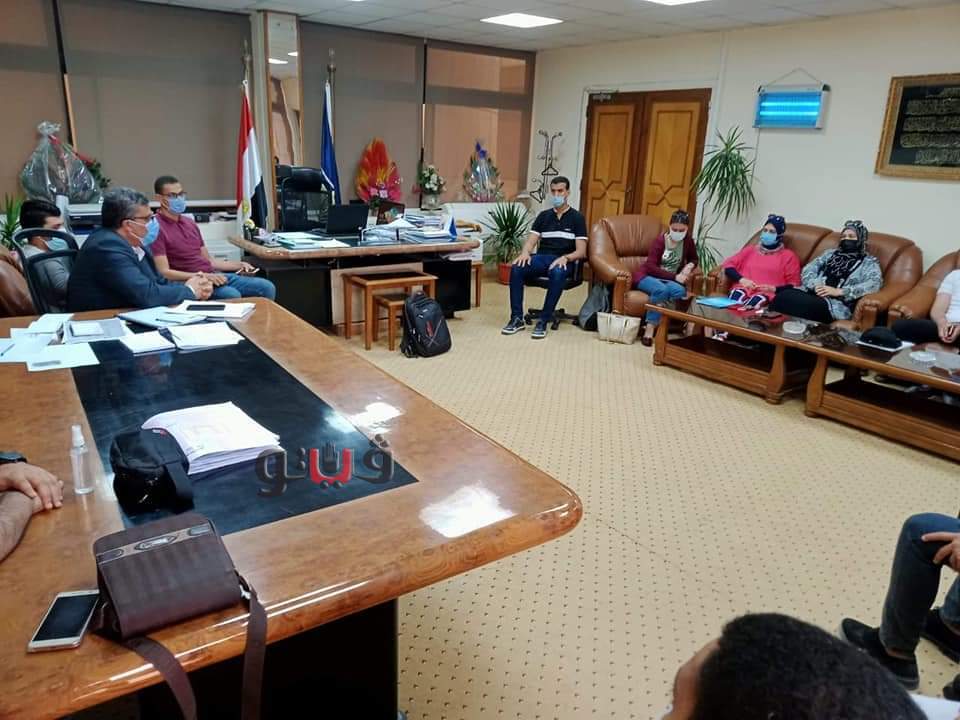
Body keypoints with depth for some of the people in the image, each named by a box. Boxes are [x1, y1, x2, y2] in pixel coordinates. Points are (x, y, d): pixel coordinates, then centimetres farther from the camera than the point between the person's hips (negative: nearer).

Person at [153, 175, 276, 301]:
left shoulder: (190, 222, 19)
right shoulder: (157, 228, -7)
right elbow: (164, 272, -15)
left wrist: (239, 265, 9)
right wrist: (202, 276, -23)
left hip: (214, 275, 8)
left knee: (266, 287, -8)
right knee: (232, 296, -36)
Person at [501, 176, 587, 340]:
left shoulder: (577, 218, 6)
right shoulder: (543, 216, 17)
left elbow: (581, 251, -1)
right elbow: (531, 241, 9)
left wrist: (565, 258, -22)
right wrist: (525, 252, -15)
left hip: (562, 261, -3)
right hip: (541, 258, 3)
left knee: (557, 274, -40)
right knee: (516, 268, -28)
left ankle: (543, 321, -31)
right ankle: (517, 318, -23)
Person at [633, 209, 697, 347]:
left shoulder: (688, 240, 2)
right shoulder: (660, 240, -11)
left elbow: (693, 259, 19)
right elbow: (651, 267, -18)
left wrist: (690, 265, -6)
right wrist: (675, 276, -25)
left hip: (670, 279, 4)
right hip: (647, 276, -4)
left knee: (679, 291, -32)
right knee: (661, 289, -38)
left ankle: (660, 326, -28)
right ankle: (649, 329, -34)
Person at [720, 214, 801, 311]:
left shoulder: (788, 255, 17)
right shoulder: (750, 249, 27)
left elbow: (794, 285, 9)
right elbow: (728, 265, 16)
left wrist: (774, 289, -10)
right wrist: (741, 279, -3)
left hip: (767, 294, -2)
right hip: (743, 289, 2)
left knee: (749, 307, -41)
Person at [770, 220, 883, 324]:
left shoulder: (869, 262, 13)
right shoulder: (831, 253, 27)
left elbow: (875, 284, -7)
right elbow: (808, 269, 14)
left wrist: (839, 291, -16)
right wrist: (816, 285, -9)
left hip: (837, 304, -4)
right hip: (812, 292, 4)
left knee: (804, 304, -38)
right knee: (783, 296, -31)